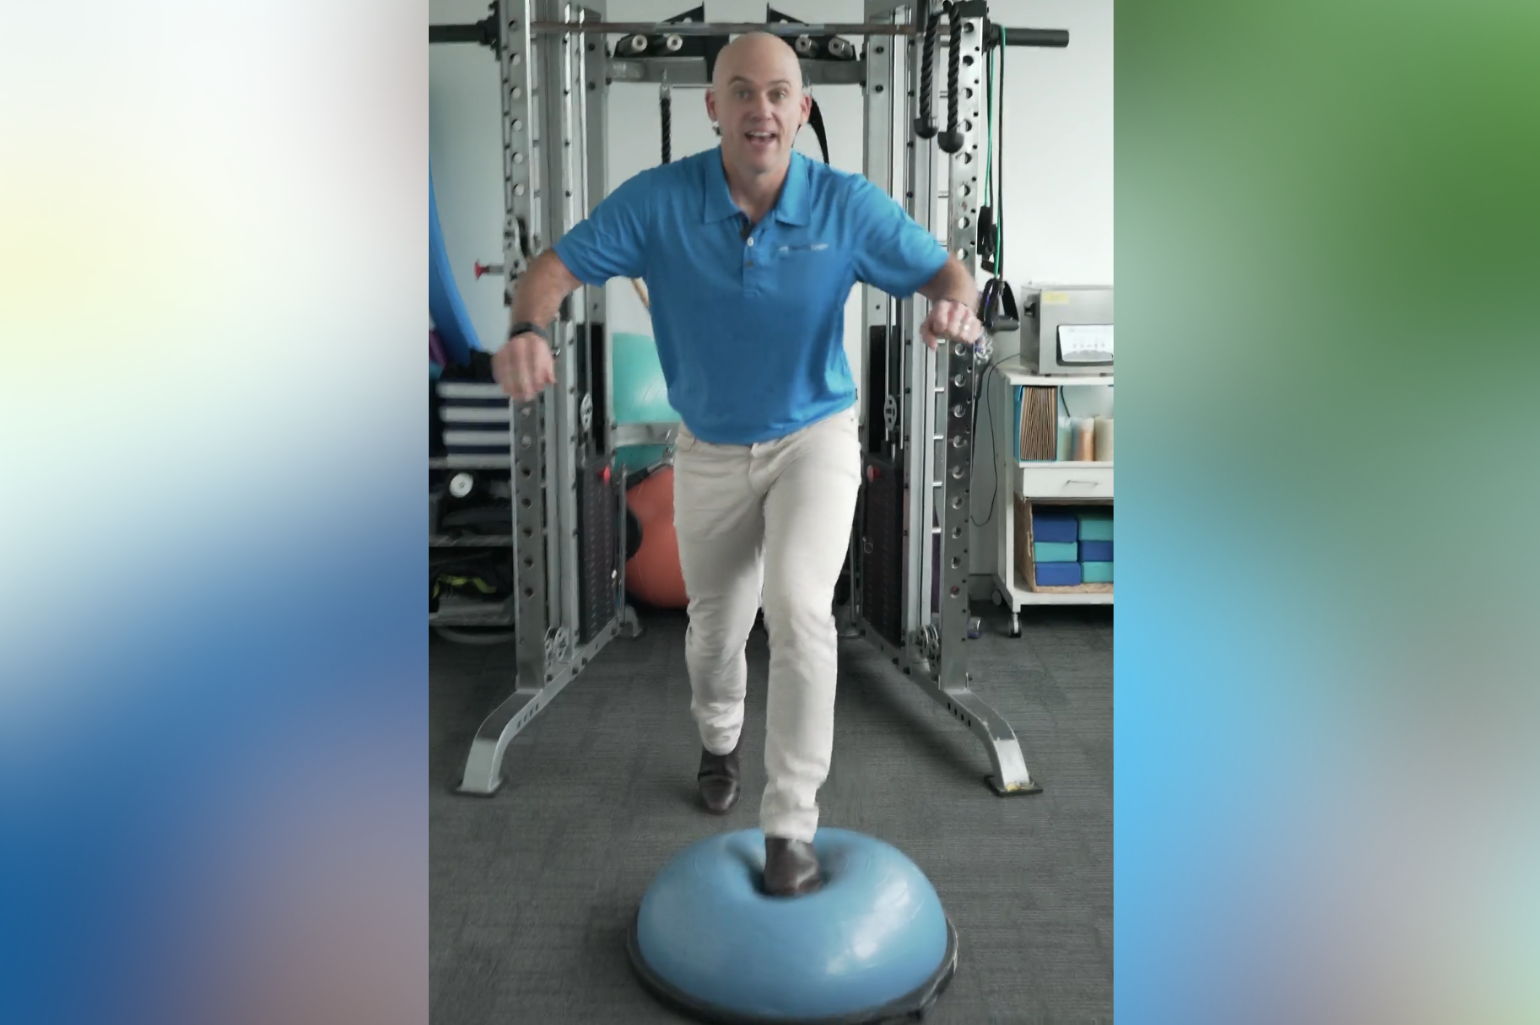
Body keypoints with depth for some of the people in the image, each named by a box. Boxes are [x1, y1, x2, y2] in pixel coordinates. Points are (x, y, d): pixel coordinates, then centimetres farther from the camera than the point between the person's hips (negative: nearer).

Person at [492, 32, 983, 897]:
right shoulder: (658, 200, -17)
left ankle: (792, 825, -10)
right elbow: (556, 266, -16)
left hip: (816, 439, -2)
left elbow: (945, 270, -10)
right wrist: (528, 328, -38)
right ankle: (721, 738, 52)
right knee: (716, 627, 18)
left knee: (799, 608, -25)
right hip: (710, 452, 2)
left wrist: (957, 306, -35)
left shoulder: (848, 205, -17)